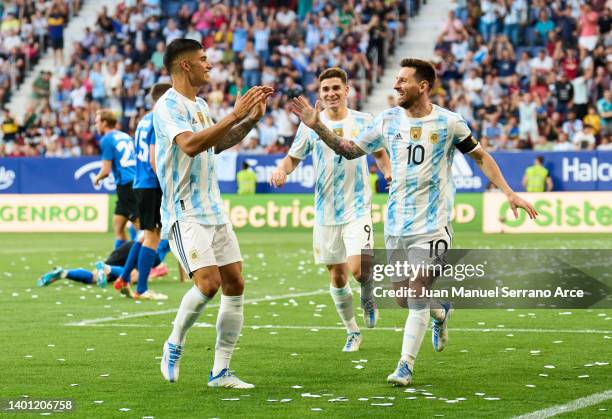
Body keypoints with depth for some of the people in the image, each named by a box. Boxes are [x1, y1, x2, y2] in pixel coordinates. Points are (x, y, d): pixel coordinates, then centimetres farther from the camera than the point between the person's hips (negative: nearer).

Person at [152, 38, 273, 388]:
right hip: (185, 212, -9)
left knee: (235, 284, 2)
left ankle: (221, 371, 8)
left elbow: (219, 143, 30)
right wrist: (235, 115, -29)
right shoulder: (168, 106, -13)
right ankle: (174, 347, 4)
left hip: (214, 209, 9)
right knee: (208, 282, -21)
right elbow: (190, 144, -29)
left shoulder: (200, 105, 16)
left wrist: (251, 119, 15)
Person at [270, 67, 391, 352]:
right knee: (337, 277, 8)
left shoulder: (364, 121, -1)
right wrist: (281, 170, -13)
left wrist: (390, 173, -6)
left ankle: (368, 295, 16)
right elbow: (293, 157, 9)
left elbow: (380, 152, 13)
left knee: (357, 268, -20)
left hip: (358, 208, -2)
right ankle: (352, 332, 27)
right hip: (325, 212, 2)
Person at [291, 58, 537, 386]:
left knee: (417, 295, -11)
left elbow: (480, 156, 5)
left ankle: (405, 366, -1)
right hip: (396, 224, 4)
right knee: (404, 296, 9)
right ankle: (440, 312, 41)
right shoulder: (388, 120, 2)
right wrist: (317, 127, -1)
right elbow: (350, 150, 11)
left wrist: (509, 193, -1)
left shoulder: (449, 122, -7)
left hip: (432, 226, -4)